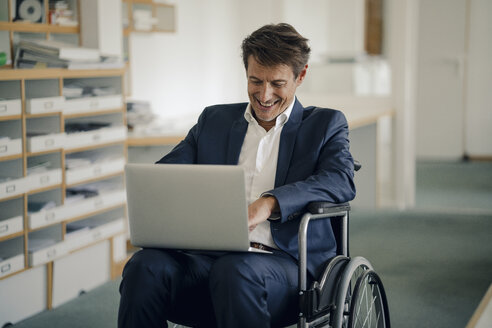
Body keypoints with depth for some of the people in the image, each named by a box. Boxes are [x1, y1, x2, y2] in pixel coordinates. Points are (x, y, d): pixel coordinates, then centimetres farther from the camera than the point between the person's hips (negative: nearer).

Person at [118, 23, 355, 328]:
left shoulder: (326, 124, 14)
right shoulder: (214, 119, 23)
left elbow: (342, 181, -6)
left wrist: (270, 202, -23)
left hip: (285, 263, -3)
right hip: (209, 256, 3)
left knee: (236, 271, -37)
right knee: (146, 266, -28)